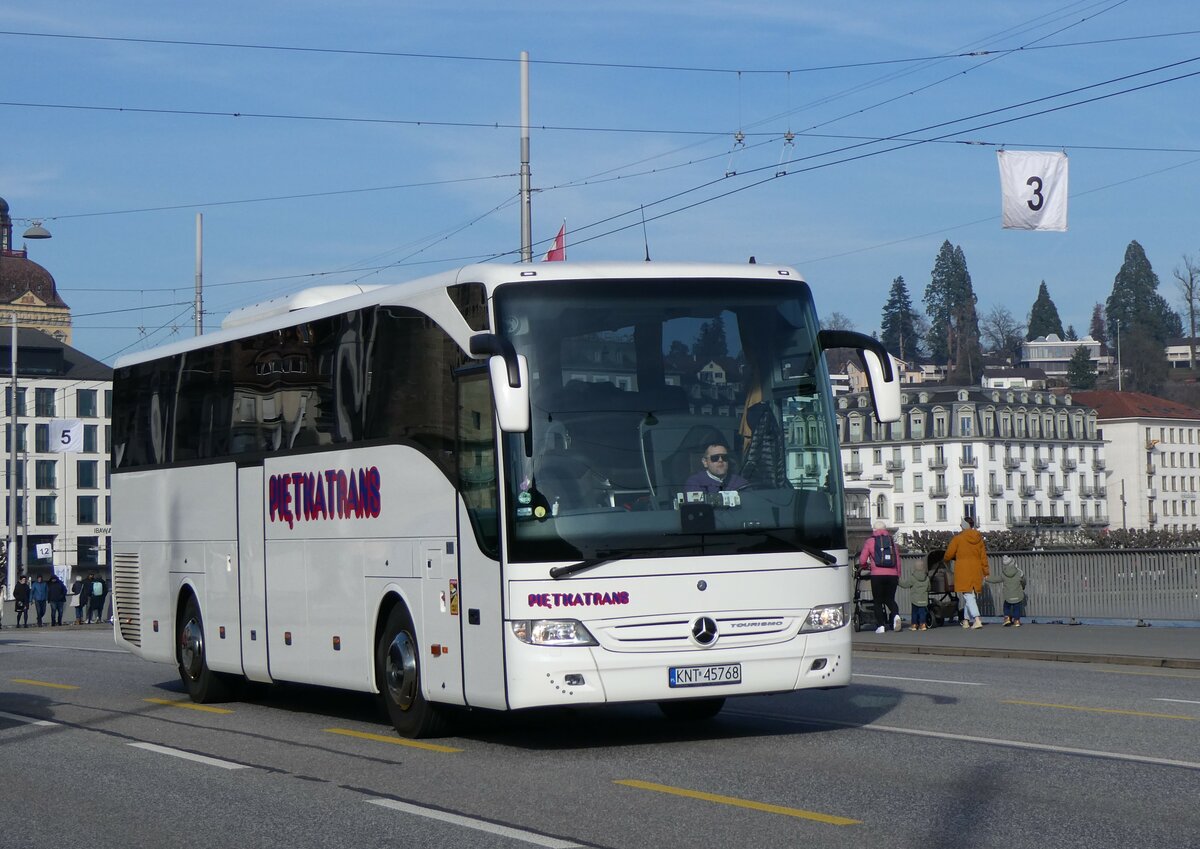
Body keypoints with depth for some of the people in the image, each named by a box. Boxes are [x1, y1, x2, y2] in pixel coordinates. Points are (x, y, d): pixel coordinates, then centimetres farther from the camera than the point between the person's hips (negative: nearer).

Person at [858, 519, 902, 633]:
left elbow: (862, 561, 2)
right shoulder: (892, 541, 10)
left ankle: (880, 625, 2)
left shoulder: (870, 541, 4)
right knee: (890, 599, 15)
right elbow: (898, 560, 11)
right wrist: (898, 575, 20)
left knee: (878, 601, 9)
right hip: (892, 575, 2)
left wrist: (867, 567, 23)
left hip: (877, 575, -2)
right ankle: (896, 615, -14)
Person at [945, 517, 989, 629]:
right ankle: (966, 620, 22)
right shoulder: (979, 539, 7)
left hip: (963, 571, -5)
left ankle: (977, 620, -24)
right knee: (973, 595, 15)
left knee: (968, 595, -9)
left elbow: (948, 554, -1)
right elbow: (983, 557, 9)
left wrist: (945, 560, 22)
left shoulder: (958, 538, -7)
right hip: (976, 571, 5)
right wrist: (985, 572, 15)